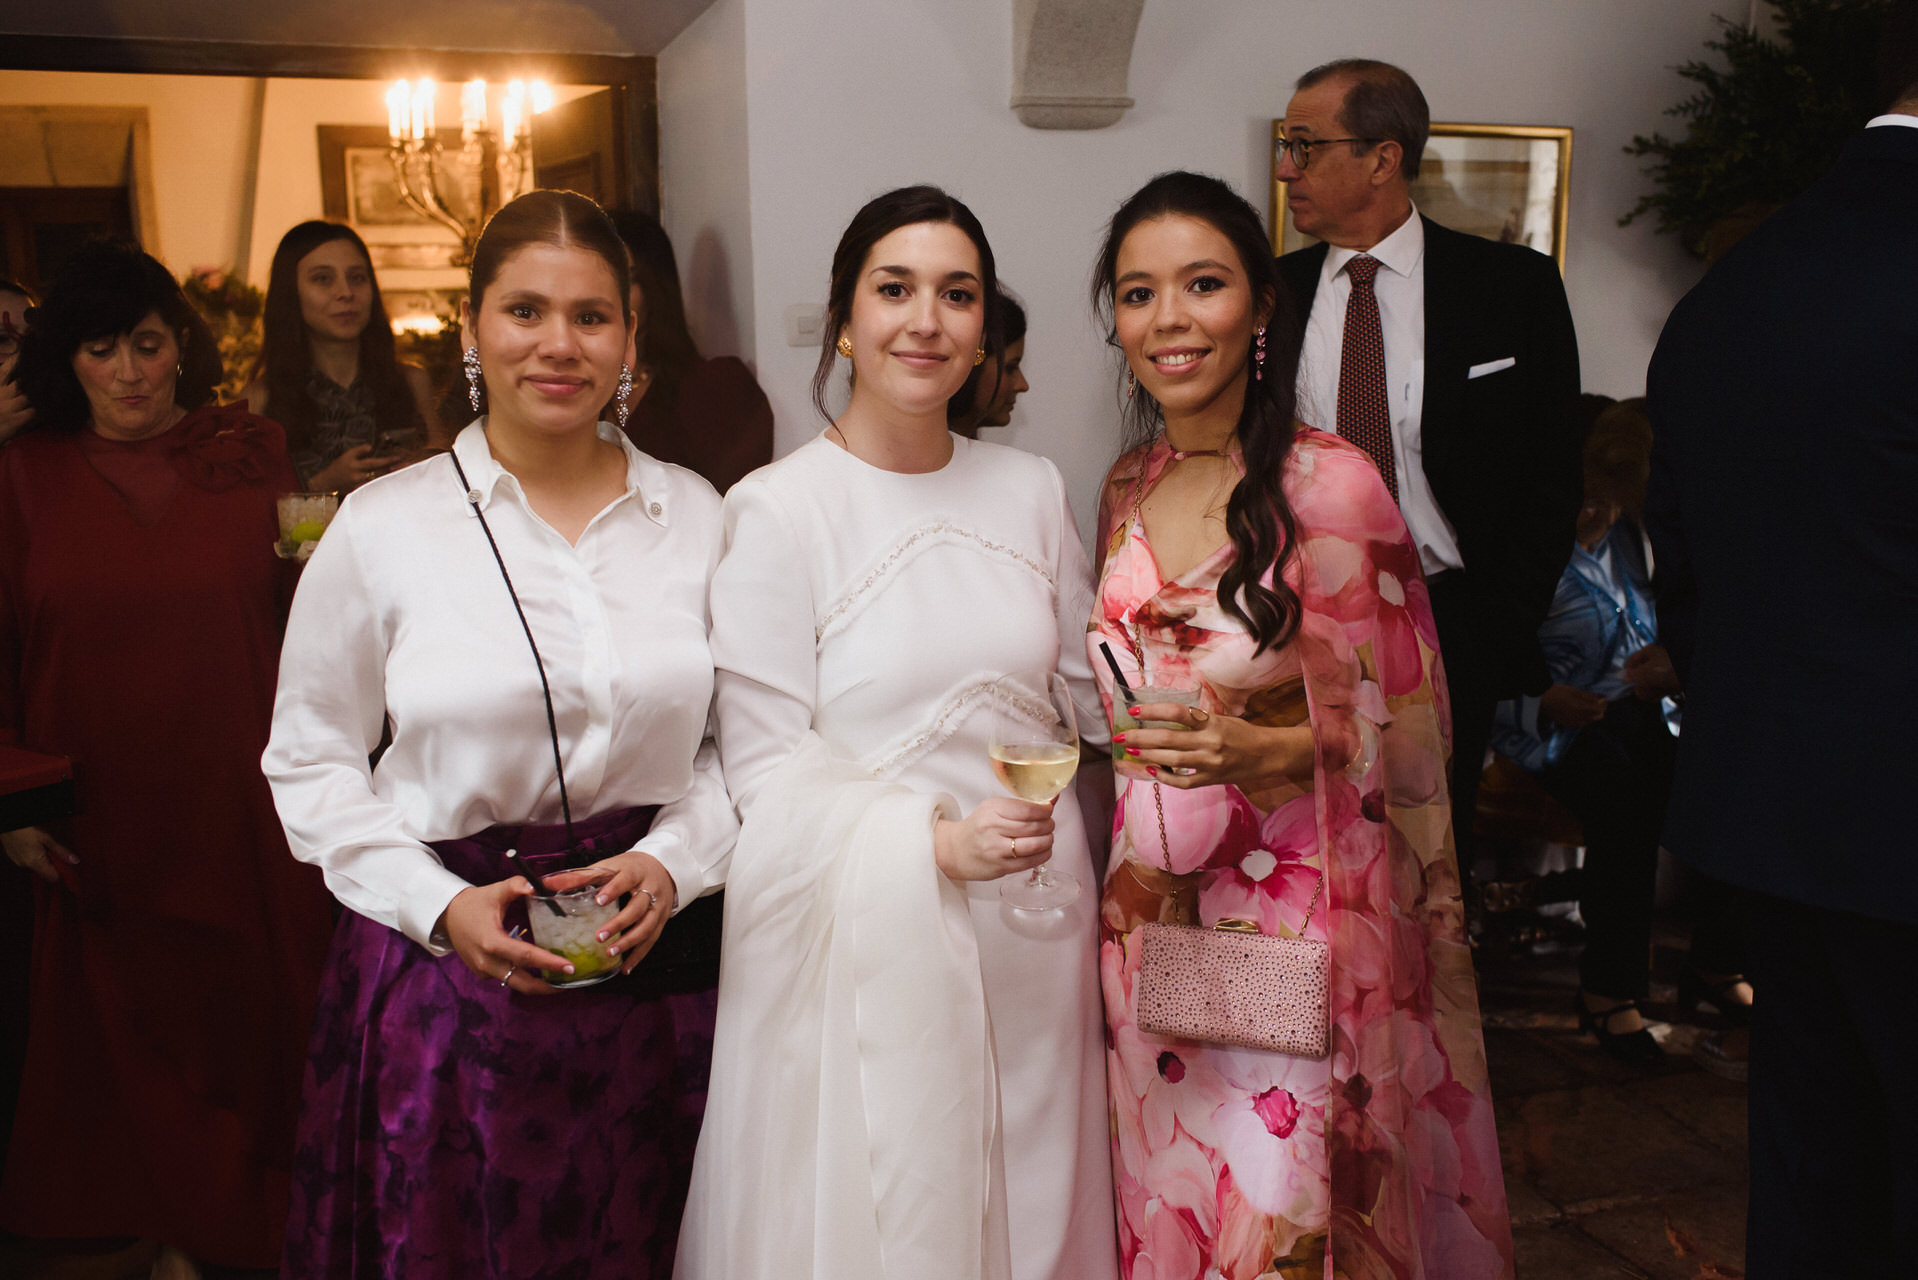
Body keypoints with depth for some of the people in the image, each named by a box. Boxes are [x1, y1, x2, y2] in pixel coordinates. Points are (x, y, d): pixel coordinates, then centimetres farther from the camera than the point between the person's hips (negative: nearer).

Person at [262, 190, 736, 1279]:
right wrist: (439, 904, -10)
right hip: (443, 971, -1)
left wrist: (673, 860, -8)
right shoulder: (382, 524, -3)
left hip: (646, 966, 2)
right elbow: (311, 761, 1)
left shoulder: (694, 515, 2)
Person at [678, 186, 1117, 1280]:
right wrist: (934, 841, -22)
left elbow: (1094, 691, 11)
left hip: (1029, 936, 4)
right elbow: (766, 765, -11)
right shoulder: (777, 510, -9)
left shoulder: (1032, 490, 6)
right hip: (867, 943, -4)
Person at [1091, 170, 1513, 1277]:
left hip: (1299, 915, -5)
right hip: (1150, 917, 5)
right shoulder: (1127, 489, 5)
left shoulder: (1329, 483, -13)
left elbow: (1405, 726, -10)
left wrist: (1262, 750, -24)